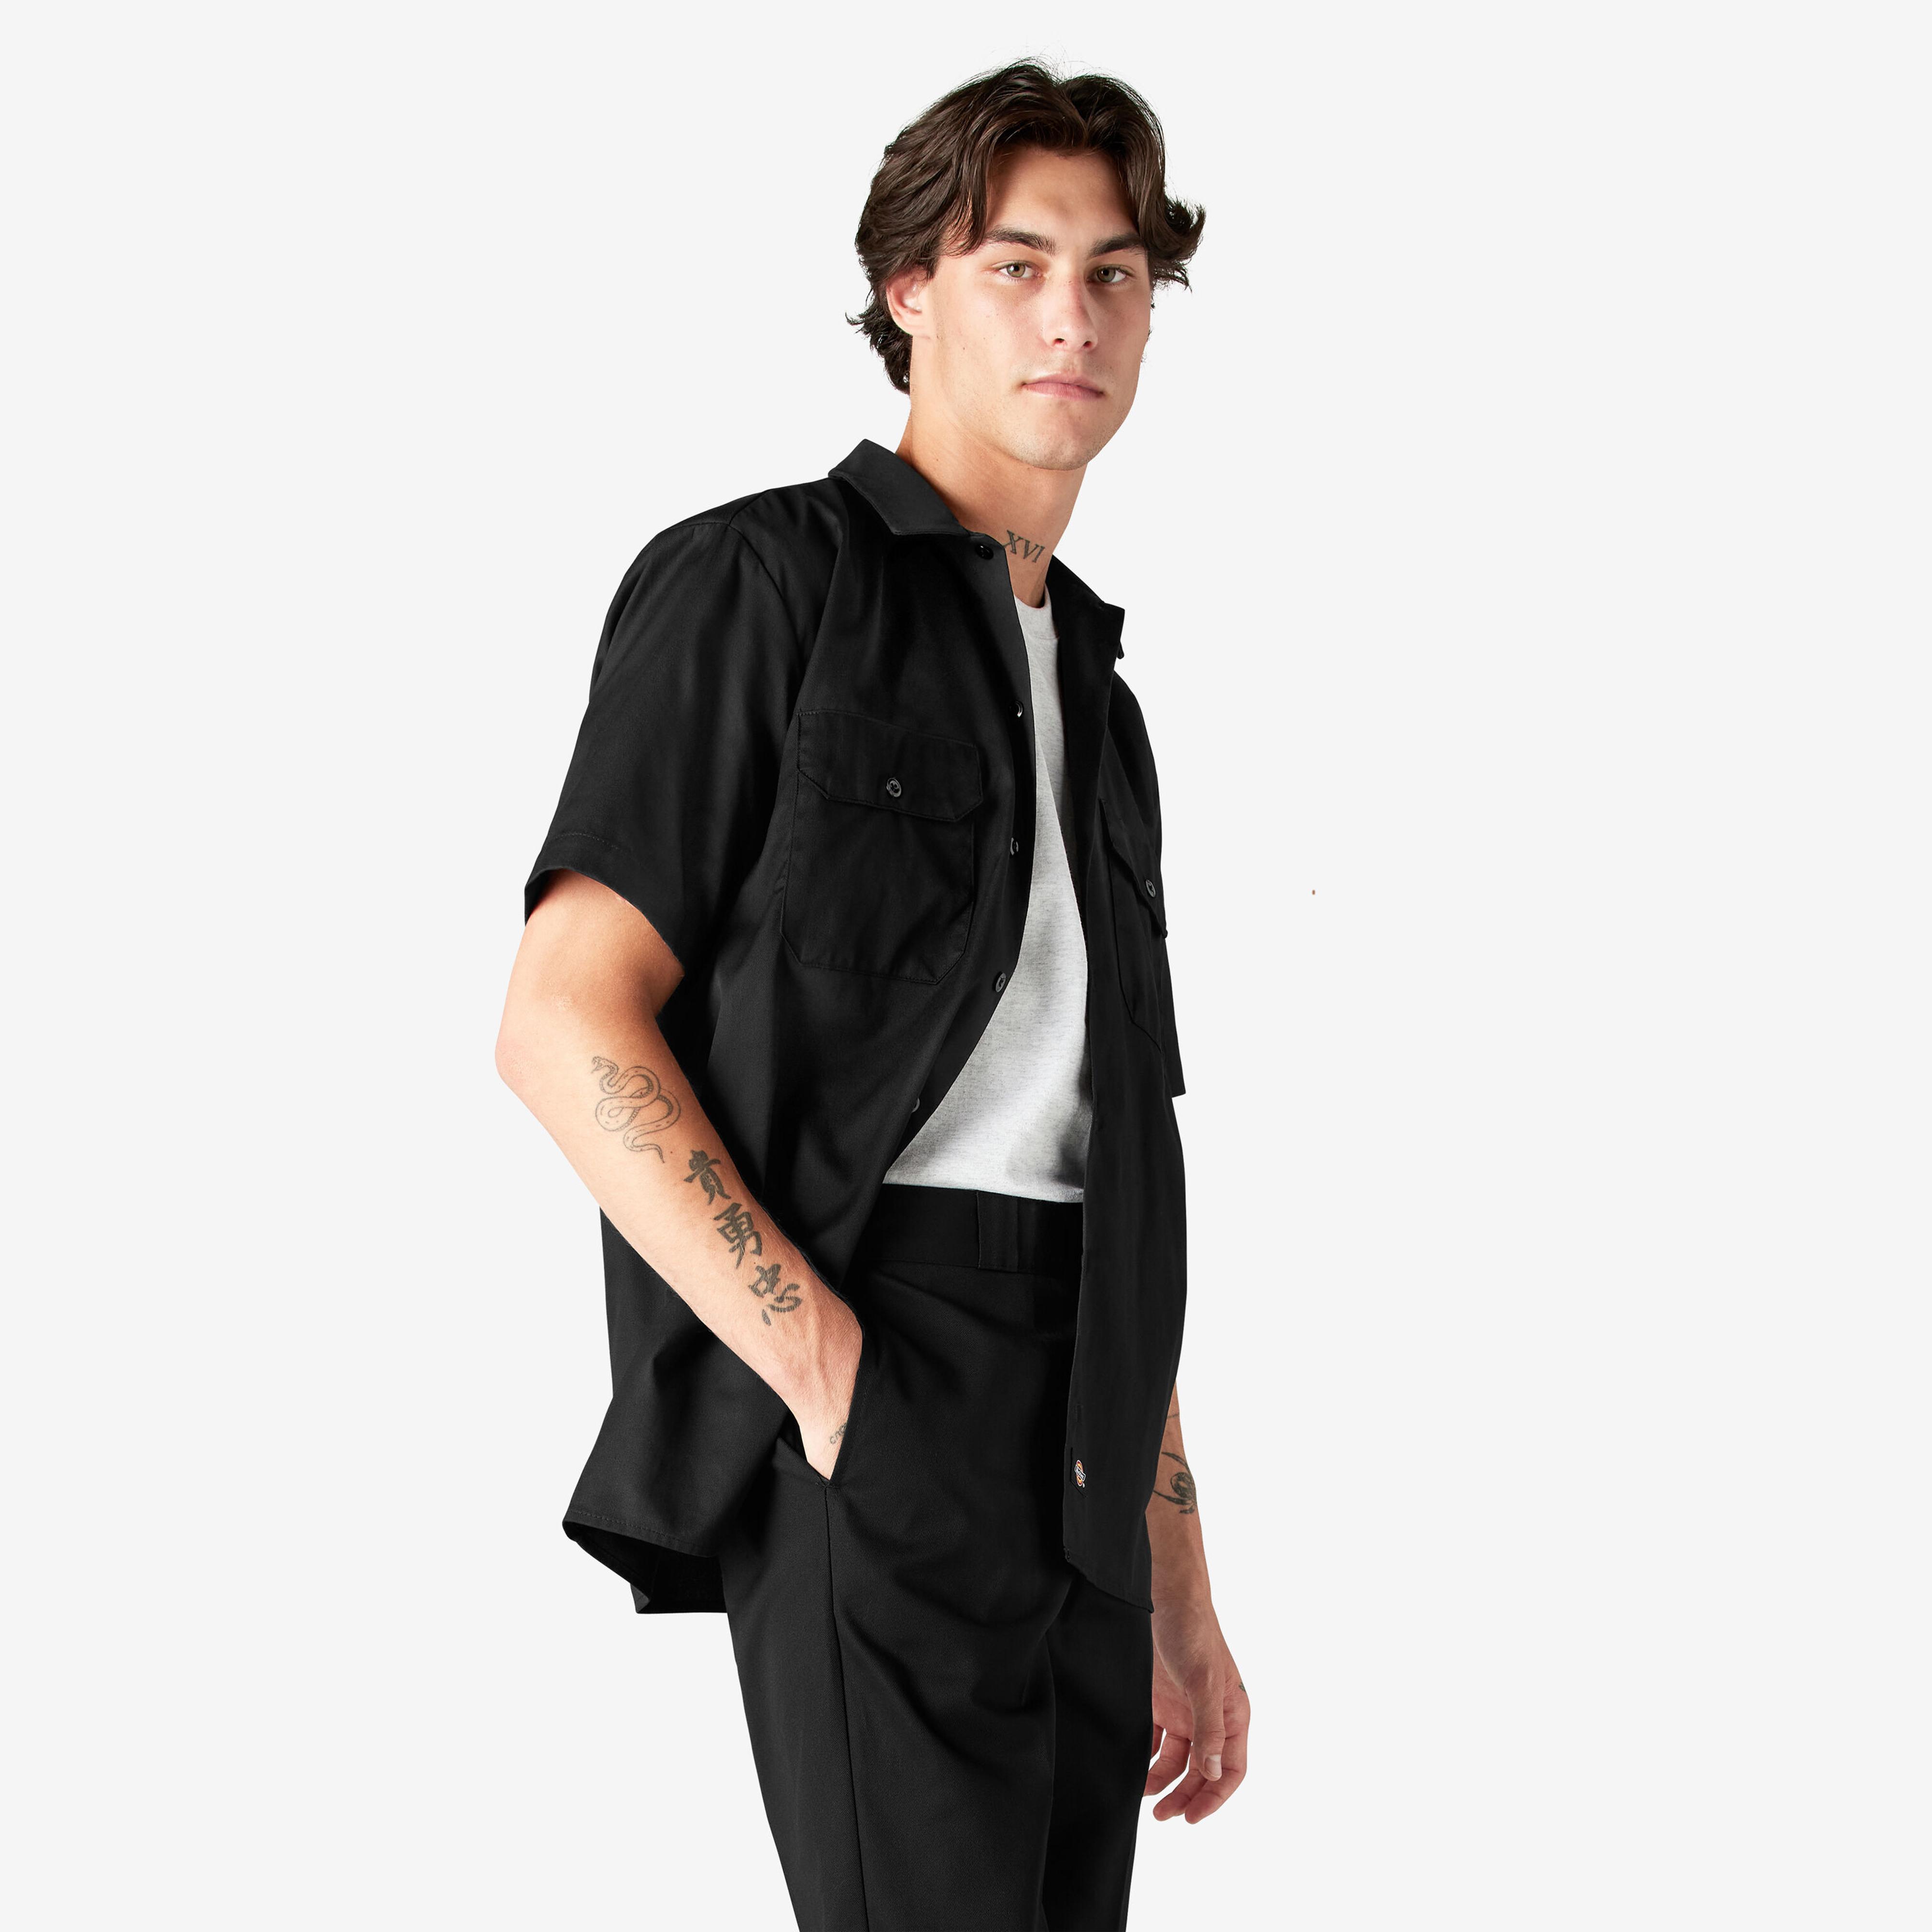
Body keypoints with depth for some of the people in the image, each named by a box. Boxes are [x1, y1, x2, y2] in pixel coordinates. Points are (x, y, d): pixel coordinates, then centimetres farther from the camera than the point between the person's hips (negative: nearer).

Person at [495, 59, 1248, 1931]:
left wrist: (1178, 1584, 17)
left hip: (1076, 1473, 8)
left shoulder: (1094, 705, 24)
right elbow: (565, 1024, -10)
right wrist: (832, 1380, -18)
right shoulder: (760, 581, 0)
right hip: (870, 1433, -7)